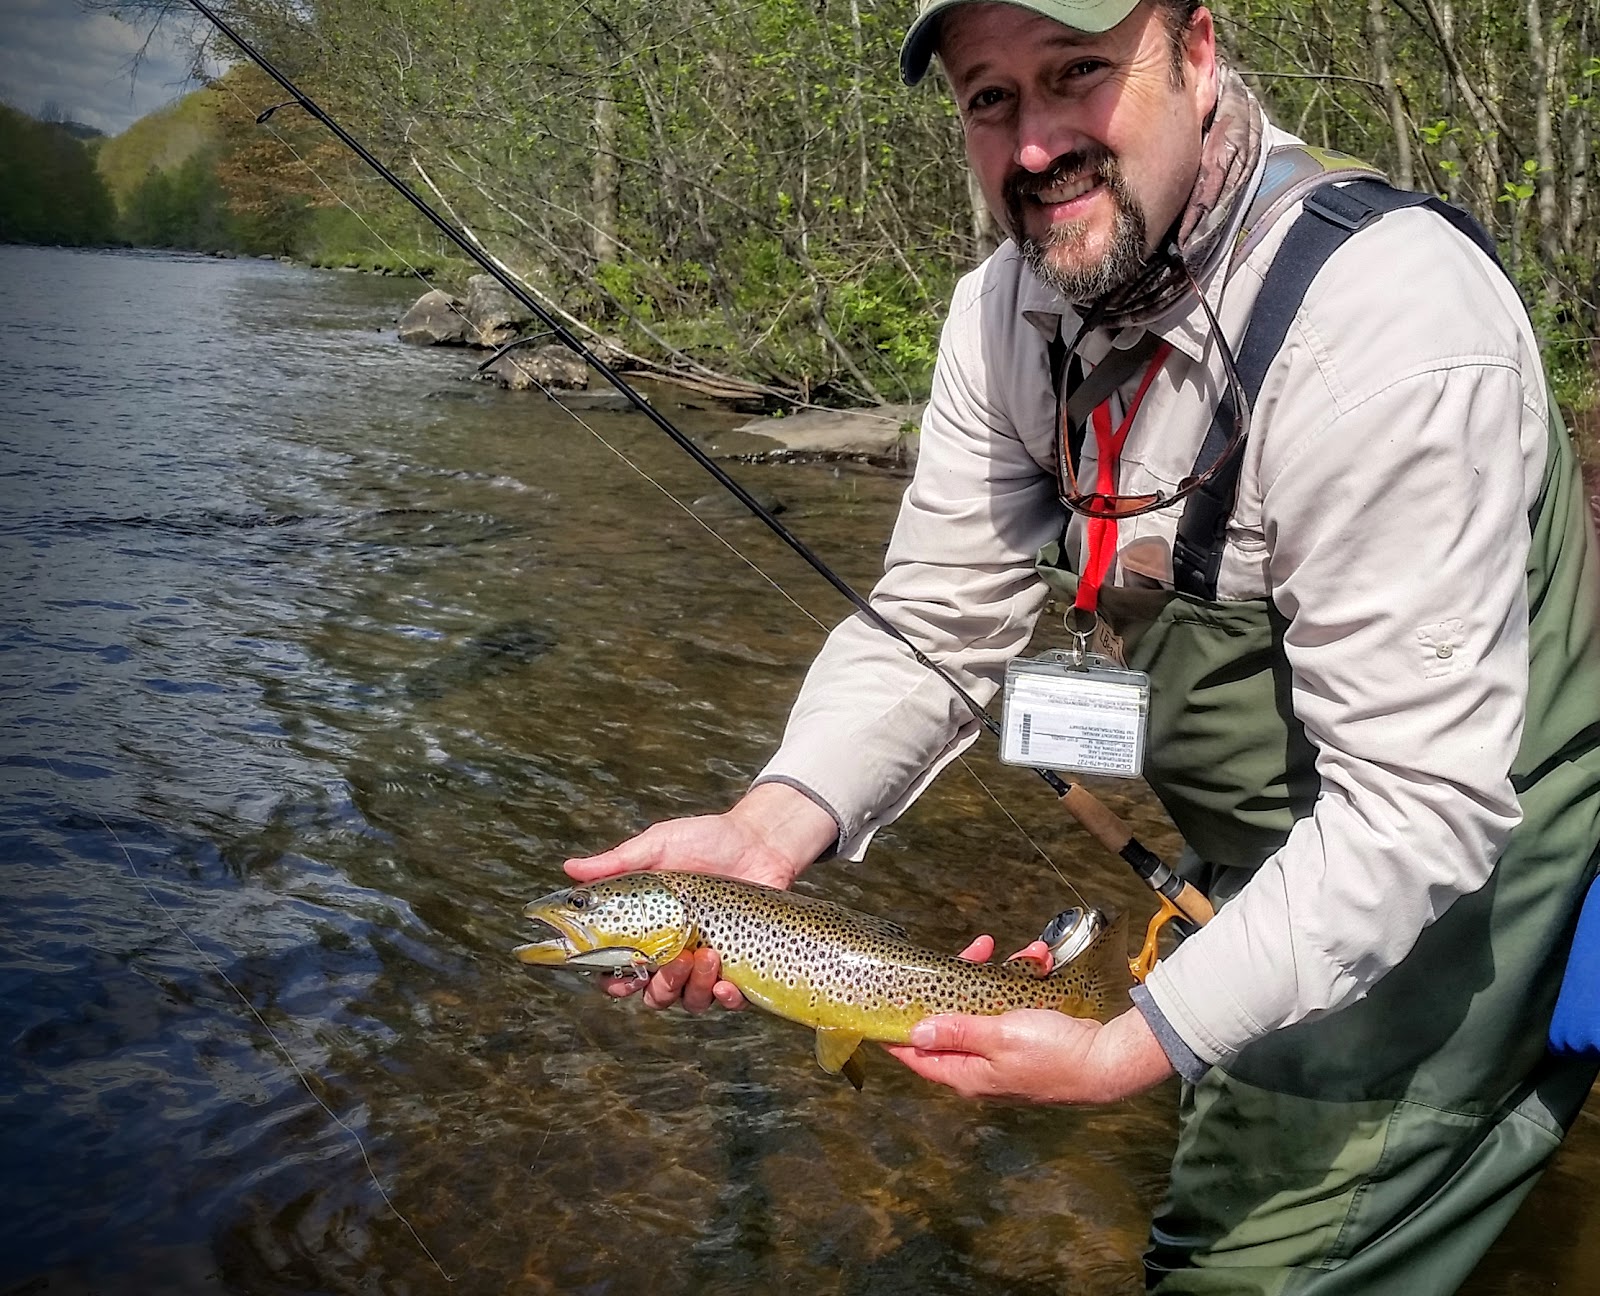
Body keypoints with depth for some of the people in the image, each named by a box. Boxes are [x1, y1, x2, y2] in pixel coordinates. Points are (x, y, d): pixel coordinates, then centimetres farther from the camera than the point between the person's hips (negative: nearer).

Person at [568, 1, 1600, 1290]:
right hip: (1264, 862, 7)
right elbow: (936, 626, -7)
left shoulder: (1388, 318, -32)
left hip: (1454, 857, -7)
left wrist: (1128, 1050, -34)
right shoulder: (1009, 310, -8)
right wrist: (766, 830, -25)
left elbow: (1420, 805, -31)